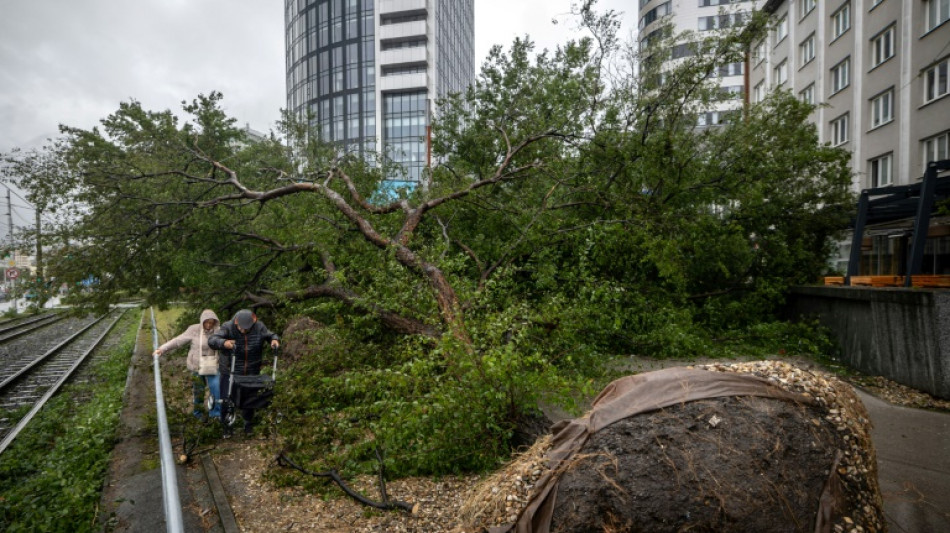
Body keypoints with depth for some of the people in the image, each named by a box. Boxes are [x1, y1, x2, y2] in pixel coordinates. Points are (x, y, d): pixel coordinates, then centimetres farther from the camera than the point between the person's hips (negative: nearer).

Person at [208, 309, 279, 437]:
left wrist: (275, 340, -19)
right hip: (230, 370, -1)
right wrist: (223, 343, -45)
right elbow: (212, 340, -24)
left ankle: (248, 424, 31)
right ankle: (226, 425, 27)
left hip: (252, 371, 2)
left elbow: (271, 335, 5)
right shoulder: (228, 327, -15)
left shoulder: (259, 327, -8)